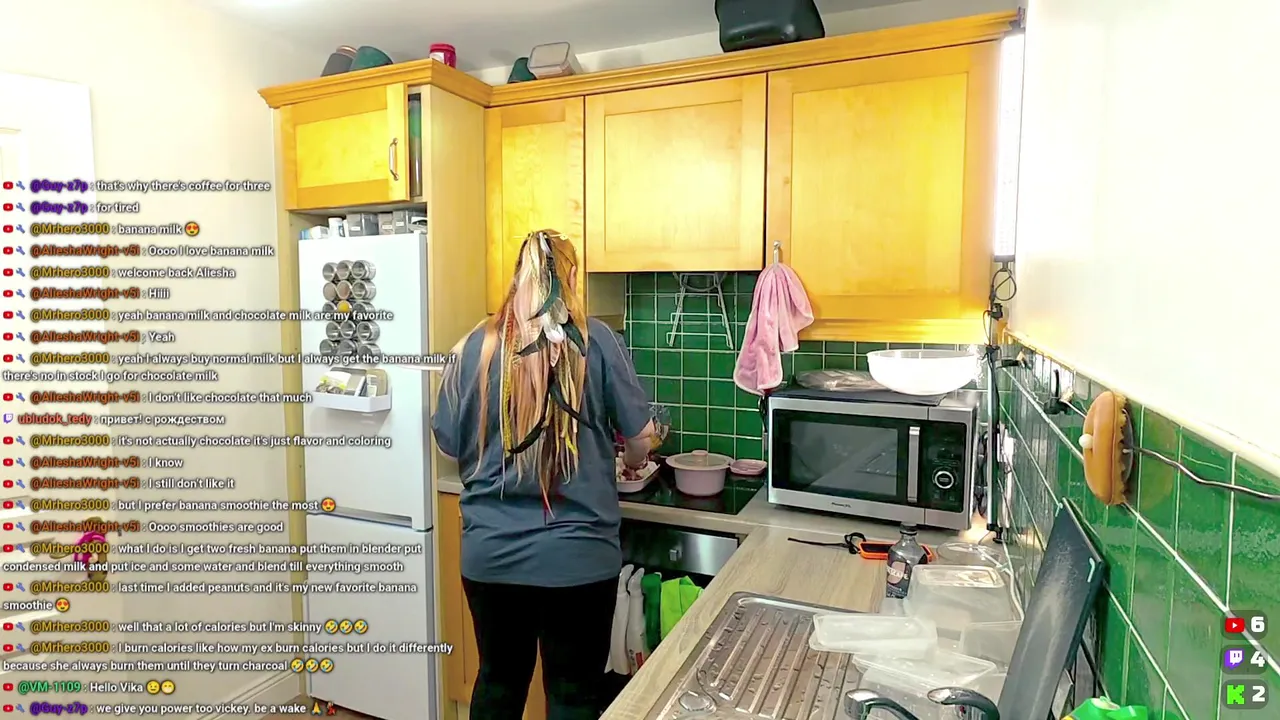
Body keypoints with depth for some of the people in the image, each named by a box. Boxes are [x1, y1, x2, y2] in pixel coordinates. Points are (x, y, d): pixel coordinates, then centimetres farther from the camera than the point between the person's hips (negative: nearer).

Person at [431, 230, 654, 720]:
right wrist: (632, 462, 20)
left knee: (498, 679, 23)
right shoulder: (595, 340, -9)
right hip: (578, 555, -2)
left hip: (491, 553, 3)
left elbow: (449, 443, 6)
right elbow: (641, 432, -2)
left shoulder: (475, 346, -3)